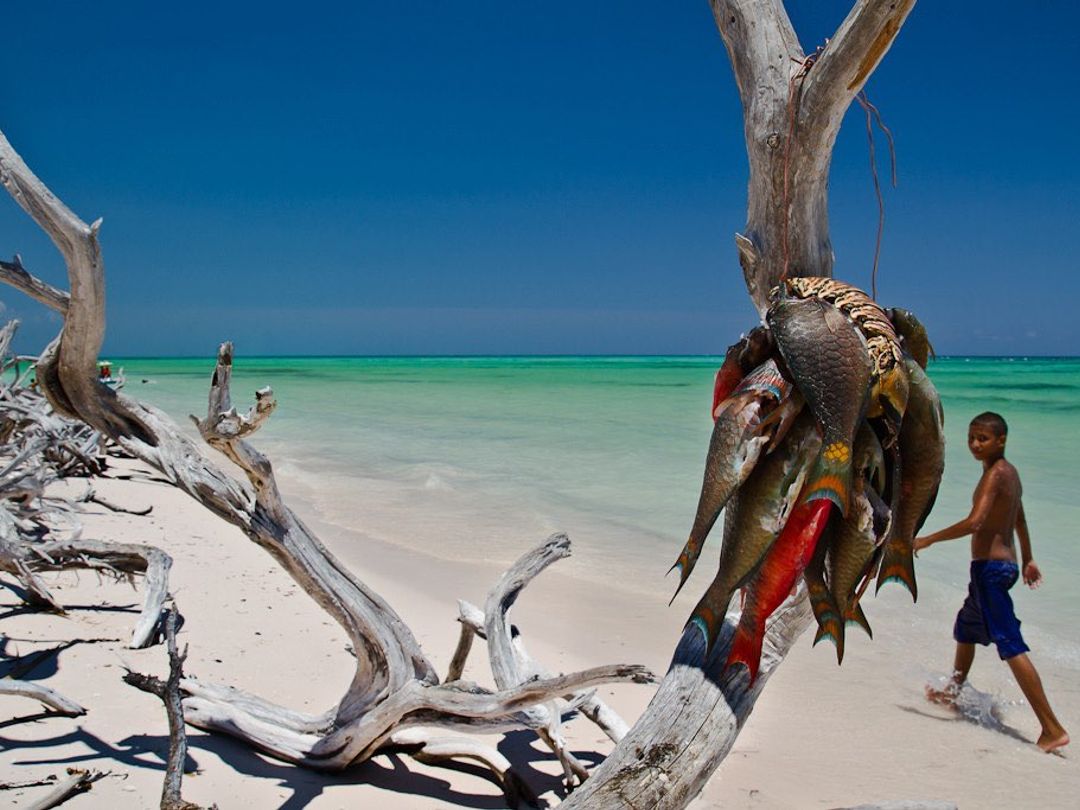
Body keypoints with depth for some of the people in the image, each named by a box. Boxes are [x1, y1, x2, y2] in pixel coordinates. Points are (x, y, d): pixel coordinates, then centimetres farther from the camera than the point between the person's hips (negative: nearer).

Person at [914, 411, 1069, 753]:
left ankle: (1053, 728, -13)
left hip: (989, 567, -10)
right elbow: (1019, 519, 25)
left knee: (1011, 647, -12)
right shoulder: (1010, 472, 11)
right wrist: (1027, 560, 37)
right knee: (966, 628, 28)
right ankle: (952, 692, 48)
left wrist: (928, 540, -22)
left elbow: (975, 522, -30)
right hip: (1005, 564, 10)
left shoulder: (995, 474, -18)